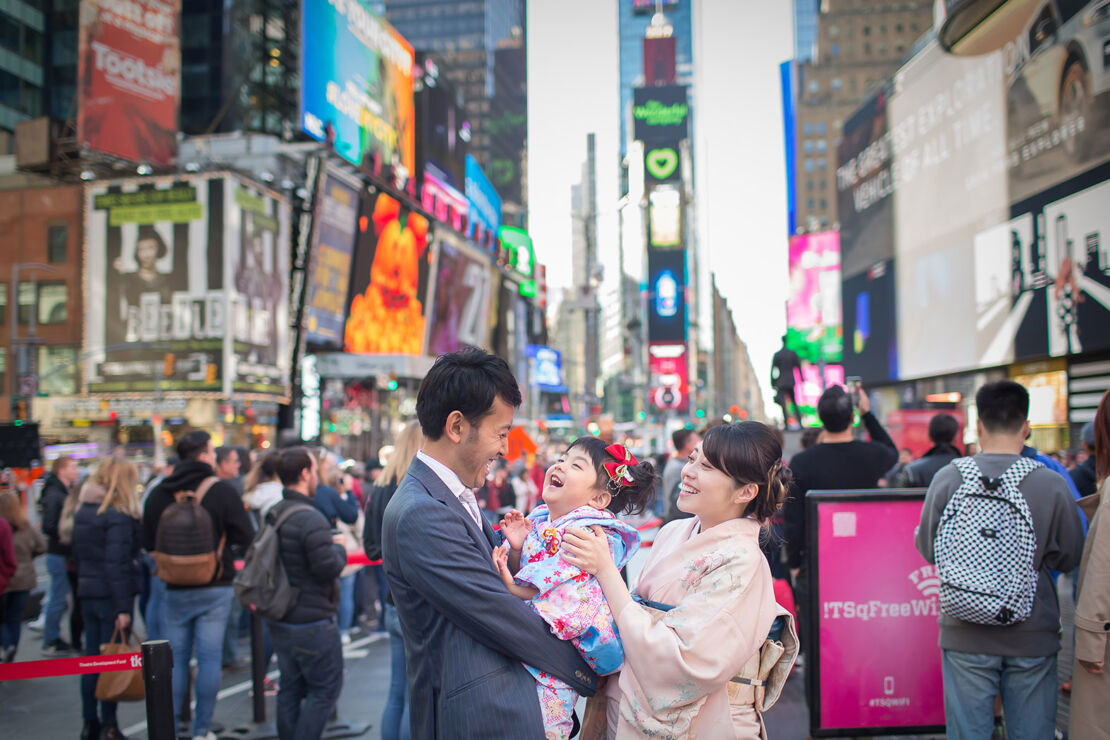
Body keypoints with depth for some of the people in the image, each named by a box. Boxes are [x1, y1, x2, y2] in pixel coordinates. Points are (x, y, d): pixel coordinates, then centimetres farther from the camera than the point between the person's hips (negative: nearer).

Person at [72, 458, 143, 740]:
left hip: (88, 593, 8)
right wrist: (123, 608, -20)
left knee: (91, 657, 14)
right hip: (111, 594, -8)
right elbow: (116, 564, -20)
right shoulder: (119, 516, -16)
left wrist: (84, 585, 20)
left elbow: (77, 555, 15)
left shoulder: (83, 511, 9)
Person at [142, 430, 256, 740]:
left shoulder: (159, 494, 0)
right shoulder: (222, 490, -10)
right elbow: (246, 538, -13)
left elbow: (148, 543, 5)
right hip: (215, 587, -3)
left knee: (176, 657, 12)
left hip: (175, 589, 3)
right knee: (209, 657, 3)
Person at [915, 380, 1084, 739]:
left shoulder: (948, 478, -9)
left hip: (966, 636, 0)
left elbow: (927, 548, 0)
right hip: (1033, 636, 0)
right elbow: (1070, 558, -1)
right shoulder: (1052, 484, -11)